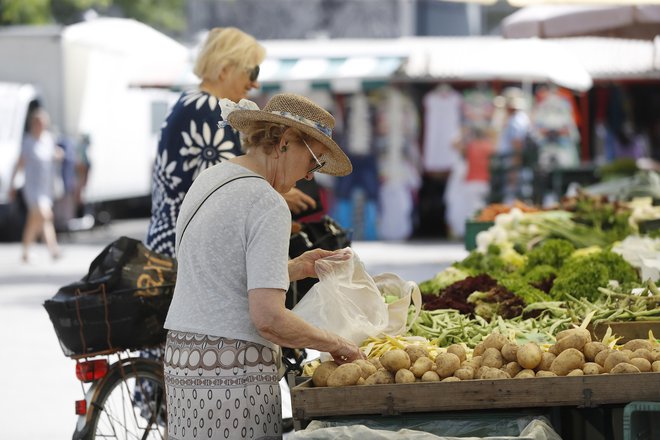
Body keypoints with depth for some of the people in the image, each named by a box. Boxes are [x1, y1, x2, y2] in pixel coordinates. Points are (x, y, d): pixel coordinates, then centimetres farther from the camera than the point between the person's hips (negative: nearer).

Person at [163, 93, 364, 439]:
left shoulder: (207, 180, 14)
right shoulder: (268, 205, -13)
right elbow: (268, 318, -19)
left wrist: (295, 268, 19)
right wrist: (334, 343, -7)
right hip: (234, 373, -9)